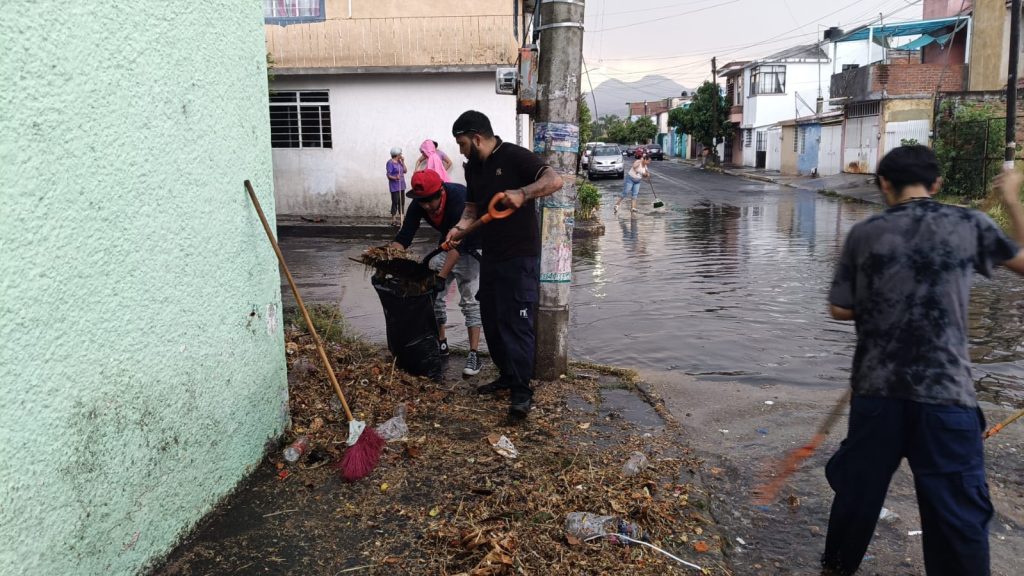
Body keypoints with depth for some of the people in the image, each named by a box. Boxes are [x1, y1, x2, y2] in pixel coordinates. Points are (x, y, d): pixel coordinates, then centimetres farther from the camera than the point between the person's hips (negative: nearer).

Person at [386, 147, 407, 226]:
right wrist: (395, 178, -32)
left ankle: (401, 218, 16)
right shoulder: (390, 163, -12)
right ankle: (393, 220, -1)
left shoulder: (399, 162, 10)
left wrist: (403, 162, 0)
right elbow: (388, 175, -14)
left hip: (401, 186, 7)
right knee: (395, 202, -6)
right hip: (394, 186, -7)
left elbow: (405, 171, 9)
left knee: (401, 202, 9)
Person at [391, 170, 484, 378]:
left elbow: (459, 243, -39)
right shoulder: (418, 204, -18)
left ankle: (474, 354, -14)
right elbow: (404, 235, -19)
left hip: (472, 246, -6)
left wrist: (441, 276, -44)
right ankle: (441, 344, 16)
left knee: (470, 299, -14)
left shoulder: (459, 198, -37)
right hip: (446, 243, 7)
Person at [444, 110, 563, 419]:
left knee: (516, 322, -7)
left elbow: (554, 180, -23)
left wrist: (522, 193, -38)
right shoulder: (473, 168, 12)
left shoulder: (515, 157, -13)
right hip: (490, 255, 9)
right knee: (491, 319, 14)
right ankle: (506, 375, 29)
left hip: (520, 257, -8)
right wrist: (460, 228, -1)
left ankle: (521, 391, 1)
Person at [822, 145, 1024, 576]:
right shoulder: (969, 224, 0)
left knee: (858, 488, 20)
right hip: (945, 394, -2)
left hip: (877, 390, 2)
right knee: (959, 515, 6)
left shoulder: (865, 233, 1)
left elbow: (840, 309, 4)